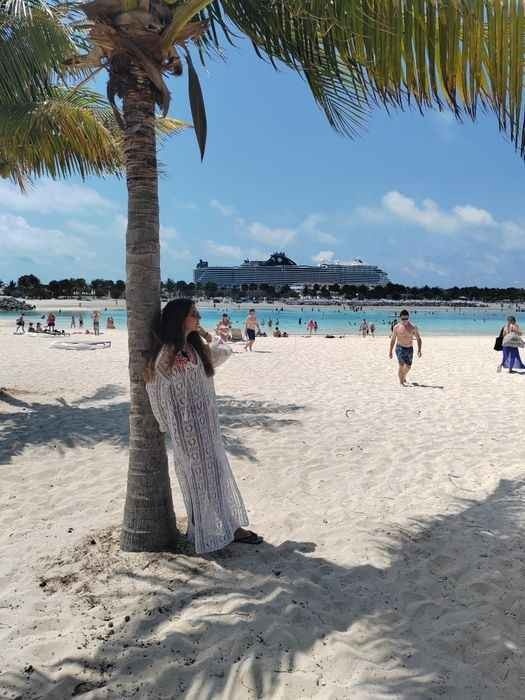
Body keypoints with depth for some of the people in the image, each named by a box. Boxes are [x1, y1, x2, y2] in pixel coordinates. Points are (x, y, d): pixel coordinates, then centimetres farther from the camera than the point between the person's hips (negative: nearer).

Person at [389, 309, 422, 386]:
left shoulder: (413, 327, -6)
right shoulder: (396, 327, -5)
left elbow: (418, 339, 0)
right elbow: (393, 340, 6)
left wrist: (419, 350, -10)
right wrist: (390, 351, 7)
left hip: (410, 349, 2)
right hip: (400, 348, -2)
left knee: (408, 367, 12)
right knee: (402, 365, -17)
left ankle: (404, 378, 41)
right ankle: (401, 382, -6)